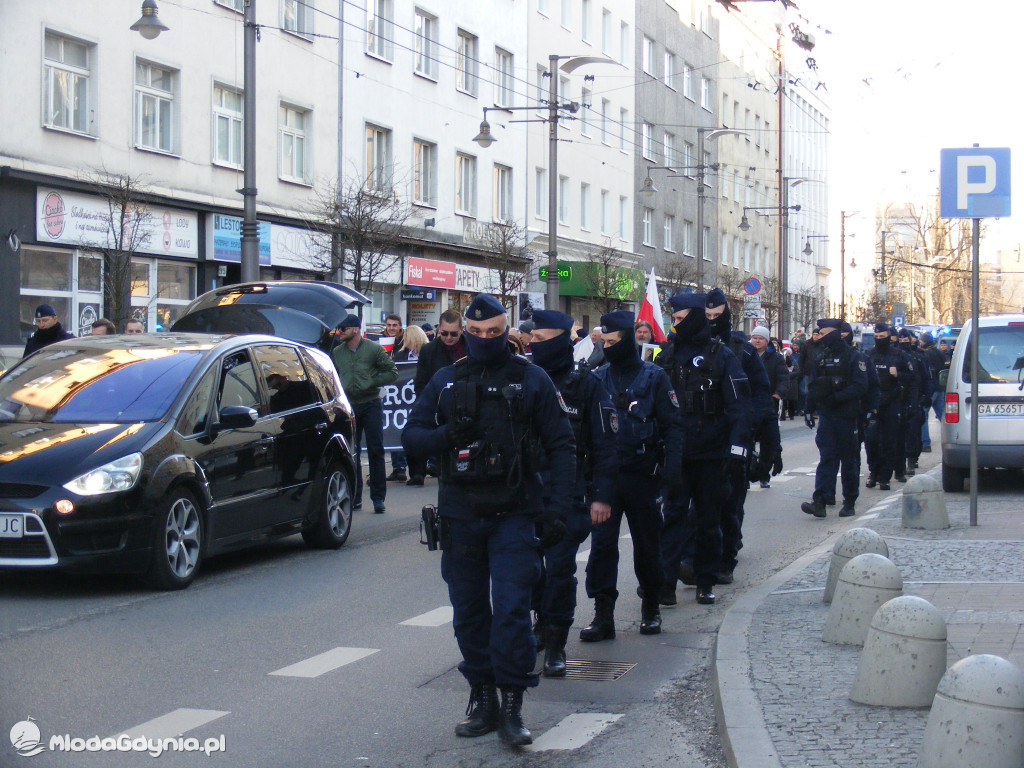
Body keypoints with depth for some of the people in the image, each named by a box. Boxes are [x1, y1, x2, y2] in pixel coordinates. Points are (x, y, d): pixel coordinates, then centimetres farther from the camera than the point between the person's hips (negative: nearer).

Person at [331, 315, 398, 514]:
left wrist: (371, 382, -11)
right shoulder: (336, 352, 8)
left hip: (371, 405, -3)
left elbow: (392, 372, -1)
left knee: (375, 451, 0)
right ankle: (354, 497, 14)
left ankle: (378, 497, 7)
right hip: (348, 406, 3)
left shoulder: (374, 349, -2)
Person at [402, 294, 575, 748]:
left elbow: (561, 447, 4)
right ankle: (482, 699, 20)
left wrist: (555, 508, -6)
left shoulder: (532, 380, 4)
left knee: (511, 608, -11)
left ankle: (512, 706, -4)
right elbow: (411, 436, 9)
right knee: (469, 613, 8)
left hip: (514, 513, -3)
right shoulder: (445, 381, 11)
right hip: (460, 514, 3)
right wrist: (447, 435, -12)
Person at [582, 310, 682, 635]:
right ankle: (603, 614, -1)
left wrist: (672, 466, -12)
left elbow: (672, 426, -1)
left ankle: (651, 608, 25)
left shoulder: (653, 377, -1)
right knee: (601, 543, -5)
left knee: (647, 544, 8)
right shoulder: (597, 378, 7)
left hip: (643, 474, -2)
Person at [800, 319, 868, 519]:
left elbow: (860, 387, -13)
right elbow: (813, 386, 14)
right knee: (826, 458, -3)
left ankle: (850, 503, 14)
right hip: (826, 415, 4)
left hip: (846, 415, -4)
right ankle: (820, 501, -11)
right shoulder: (822, 358, 12)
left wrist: (837, 397, -20)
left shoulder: (853, 357, -6)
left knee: (848, 460, 5)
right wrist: (809, 410, 6)